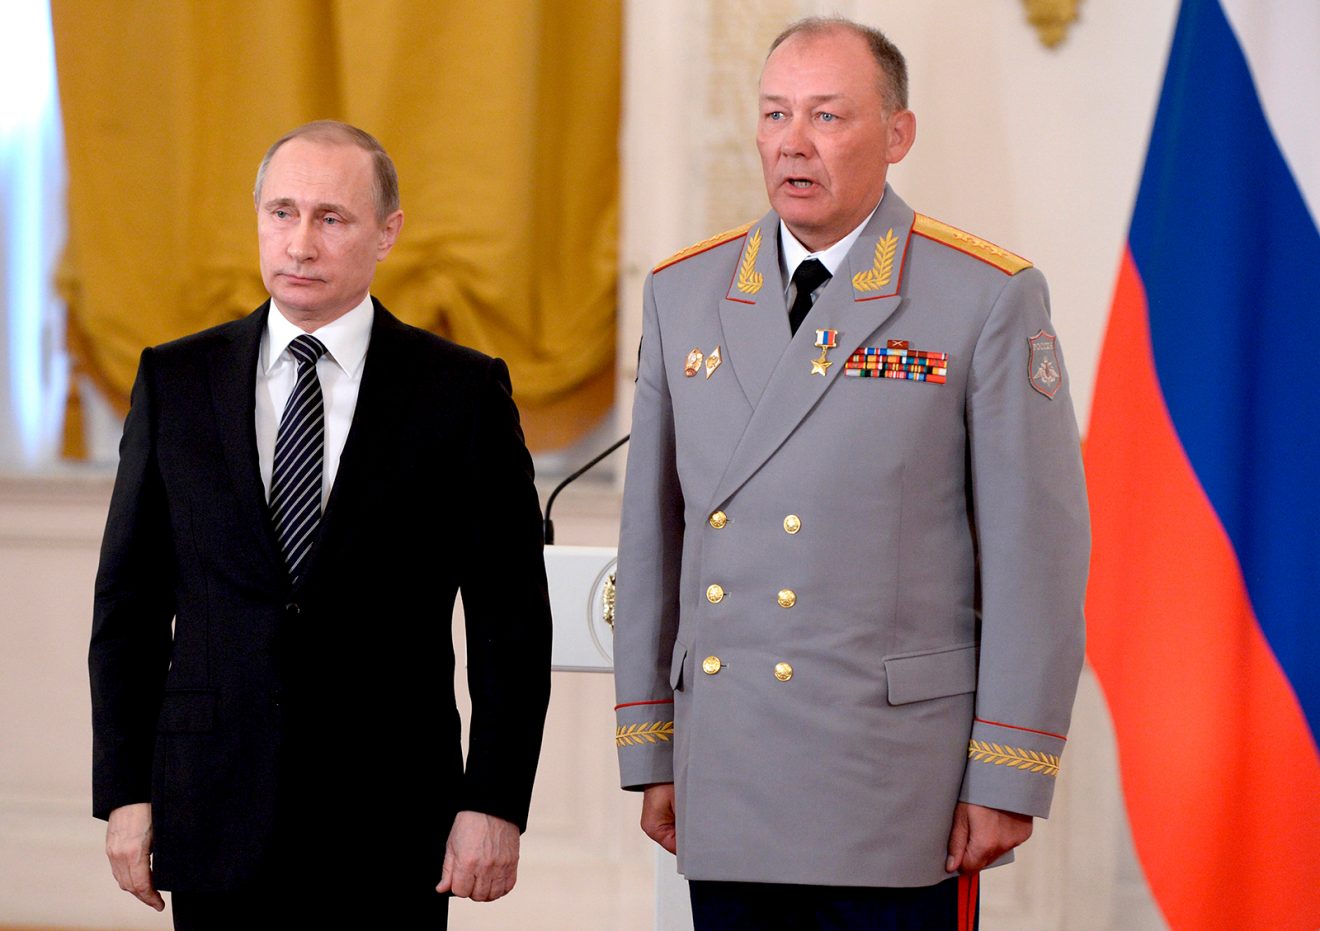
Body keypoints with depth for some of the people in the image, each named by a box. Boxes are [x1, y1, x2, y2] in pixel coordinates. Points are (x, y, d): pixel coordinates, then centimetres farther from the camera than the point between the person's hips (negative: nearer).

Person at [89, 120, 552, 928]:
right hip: (218, 821, 2)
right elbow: (130, 601, 8)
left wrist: (494, 805, -7)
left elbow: (511, 619, 0)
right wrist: (125, 793, 2)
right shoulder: (176, 381, 7)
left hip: (391, 831, -1)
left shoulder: (461, 392, 1)